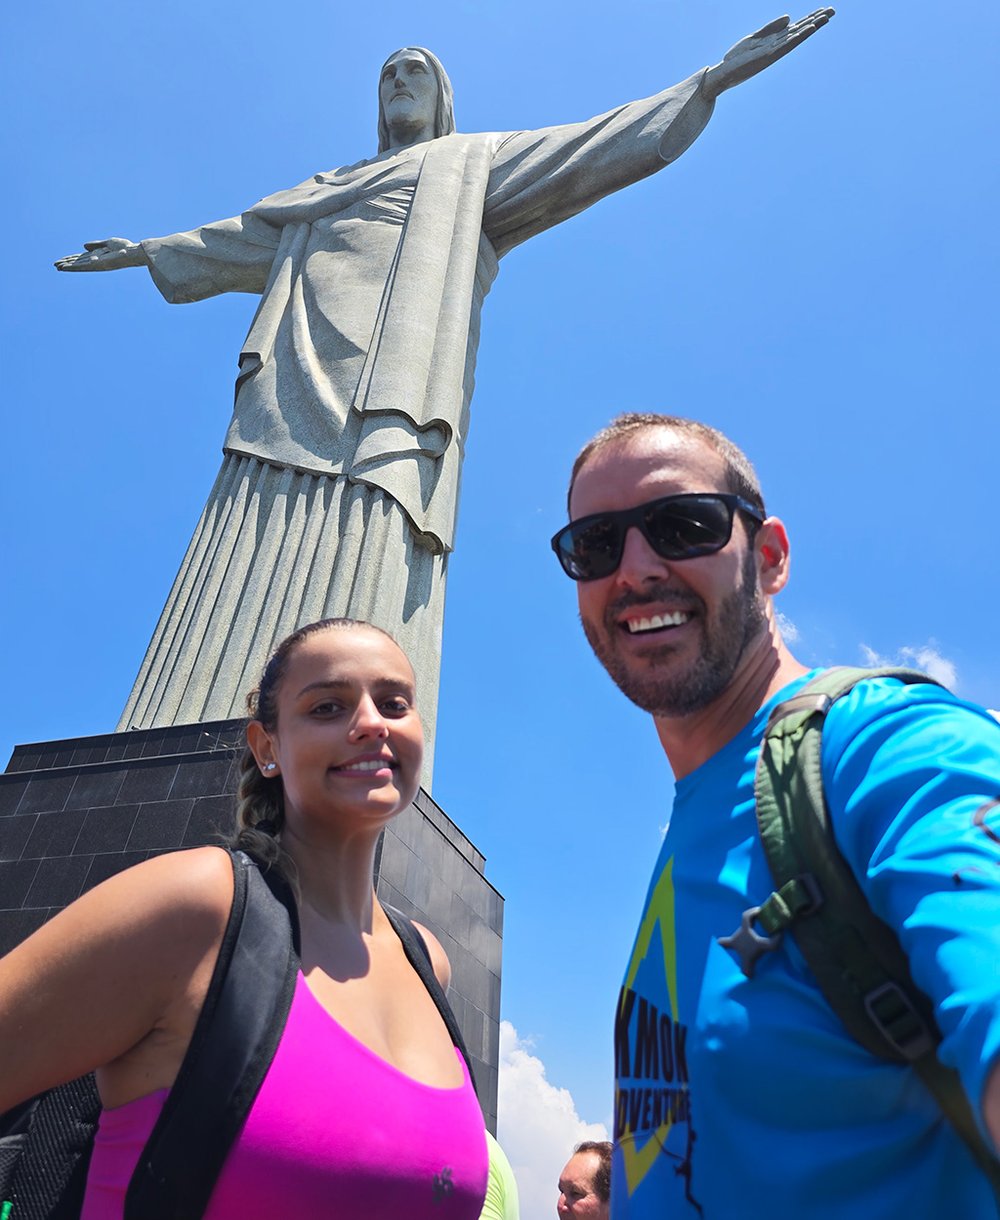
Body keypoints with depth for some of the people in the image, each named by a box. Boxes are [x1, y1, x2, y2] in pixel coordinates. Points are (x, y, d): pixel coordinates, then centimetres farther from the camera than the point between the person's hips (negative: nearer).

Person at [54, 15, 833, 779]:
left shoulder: (478, 162, 28)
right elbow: (238, 238, 51)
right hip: (294, 384, 5)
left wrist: (711, 80, 16)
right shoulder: (329, 189, 40)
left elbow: (595, 149, 21)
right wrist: (145, 252, 61)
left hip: (390, 397, -4)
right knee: (242, 592, -13)